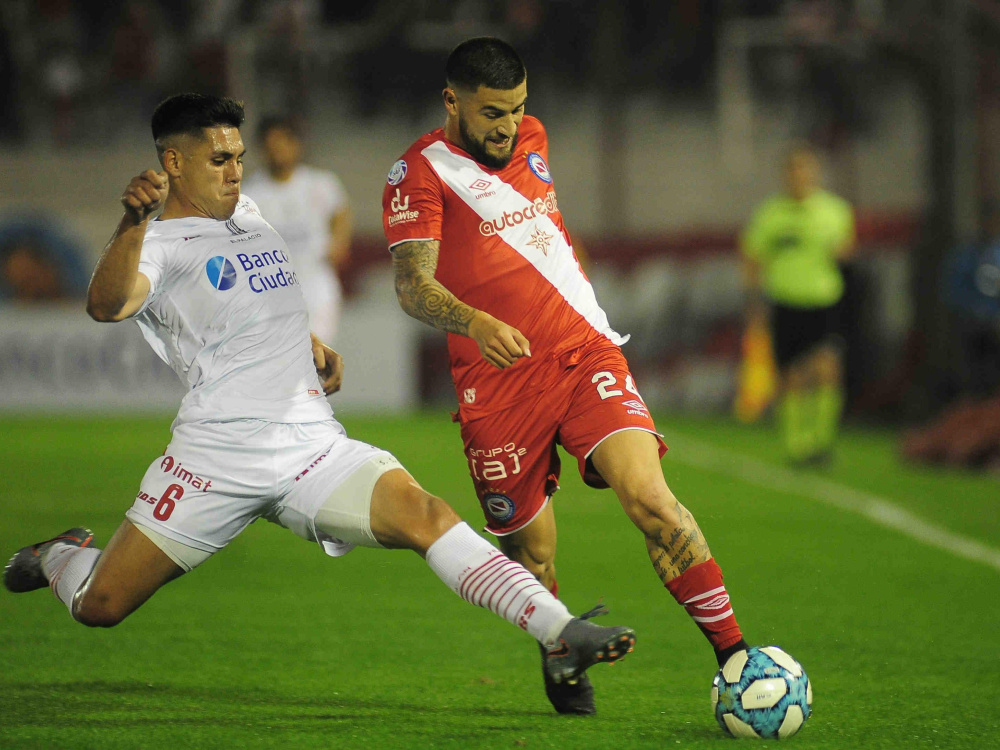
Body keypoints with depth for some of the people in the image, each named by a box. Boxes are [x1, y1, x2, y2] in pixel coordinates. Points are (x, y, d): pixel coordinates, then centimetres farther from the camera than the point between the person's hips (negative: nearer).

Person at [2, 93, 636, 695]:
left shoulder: (246, 213, 20)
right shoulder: (159, 244, -3)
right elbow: (107, 304, -27)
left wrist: (314, 348, 25)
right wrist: (135, 222, -41)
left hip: (315, 448, 5)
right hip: (218, 457, -5)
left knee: (424, 515, -20)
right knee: (100, 605, -1)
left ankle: (561, 635, -31)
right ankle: (60, 557, 37)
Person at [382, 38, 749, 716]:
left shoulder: (530, 139, 14)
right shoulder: (421, 171, -6)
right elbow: (412, 284, -19)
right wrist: (476, 323, -36)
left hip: (586, 354, 3)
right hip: (499, 383, -3)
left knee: (648, 495, -18)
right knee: (531, 554, 2)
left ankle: (734, 655, -21)